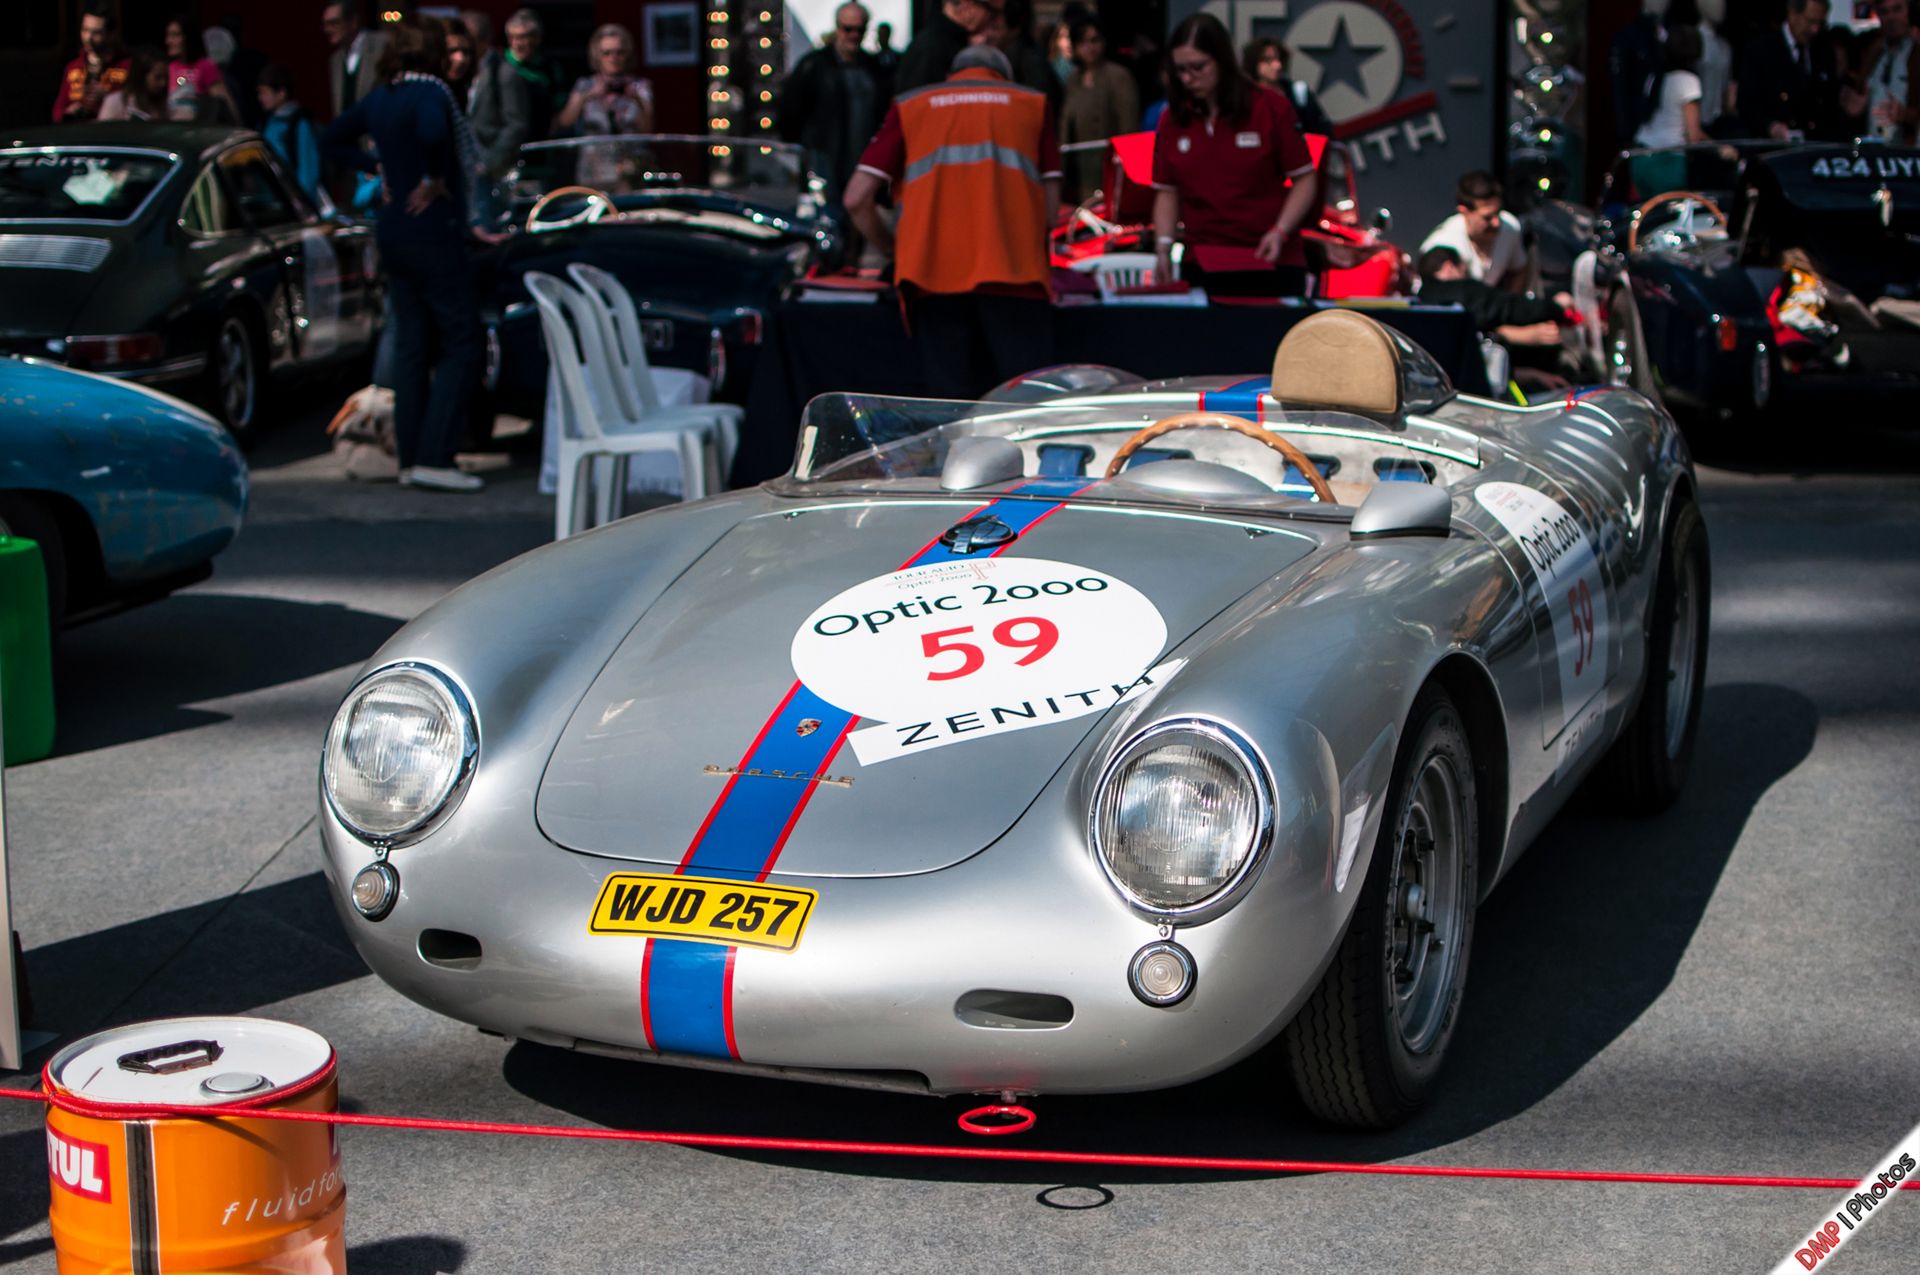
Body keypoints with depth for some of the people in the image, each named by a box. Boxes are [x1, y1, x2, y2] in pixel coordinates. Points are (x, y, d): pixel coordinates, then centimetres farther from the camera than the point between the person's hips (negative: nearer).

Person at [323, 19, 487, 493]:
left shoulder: (379, 97, 9)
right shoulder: (430, 92, -14)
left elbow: (334, 138, 21)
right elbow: (434, 133, -36)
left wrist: (377, 168, 14)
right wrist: (436, 180, -19)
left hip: (392, 235, 8)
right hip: (433, 234, -8)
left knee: (412, 345, 12)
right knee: (460, 344, -4)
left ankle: (410, 457, 13)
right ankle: (433, 457, -11)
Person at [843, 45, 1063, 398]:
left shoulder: (908, 106, 20)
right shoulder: (1033, 103, 20)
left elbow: (857, 199, 11)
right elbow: (1050, 206, 12)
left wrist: (893, 250, 26)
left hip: (933, 275, 1)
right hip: (1013, 273, -1)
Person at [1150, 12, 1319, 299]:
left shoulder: (1271, 108, -4)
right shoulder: (1172, 120, 6)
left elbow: (1305, 179, -1)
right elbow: (1167, 190, 11)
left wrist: (1280, 232, -15)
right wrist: (1163, 244, -4)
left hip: (1272, 264, -2)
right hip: (1203, 266, 2)